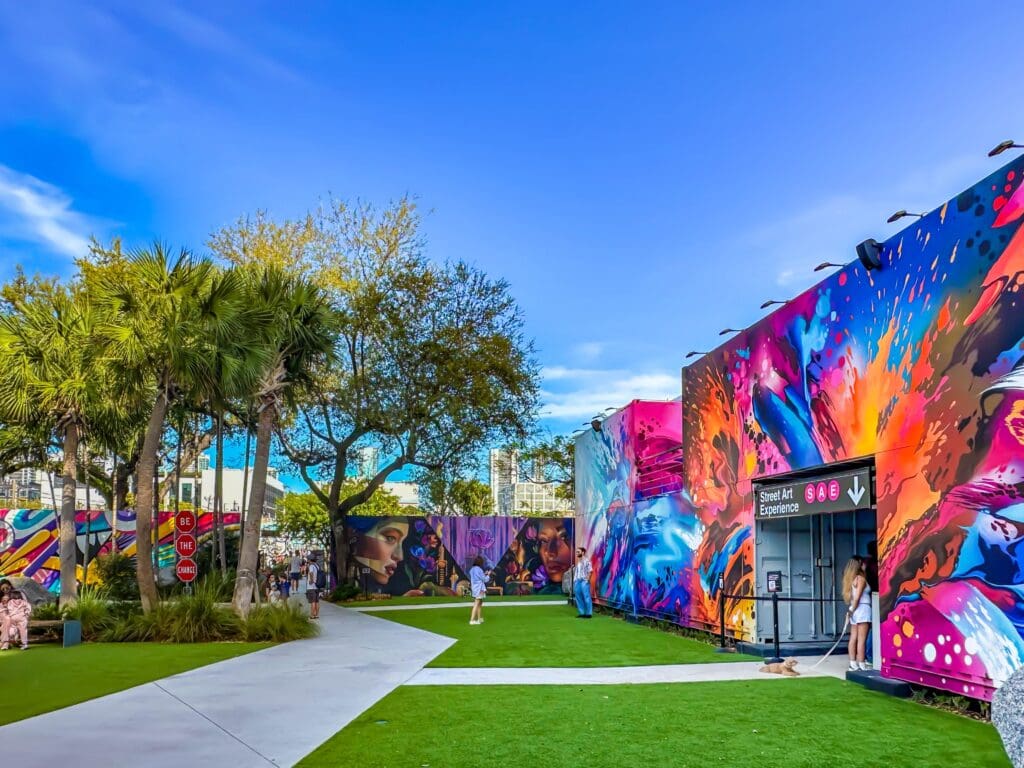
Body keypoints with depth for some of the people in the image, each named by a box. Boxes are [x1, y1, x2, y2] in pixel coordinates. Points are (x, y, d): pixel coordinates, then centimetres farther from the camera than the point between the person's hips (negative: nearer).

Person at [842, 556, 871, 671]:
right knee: (862, 639, -5)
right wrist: (853, 609, -6)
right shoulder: (861, 578, -10)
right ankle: (861, 664, -5)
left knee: (853, 638, 6)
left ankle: (853, 663, 7)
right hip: (862, 609, -7)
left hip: (855, 611, 7)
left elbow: (853, 597, 10)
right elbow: (857, 597, -14)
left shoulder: (851, 578, 13)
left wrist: (852, 610, 7)